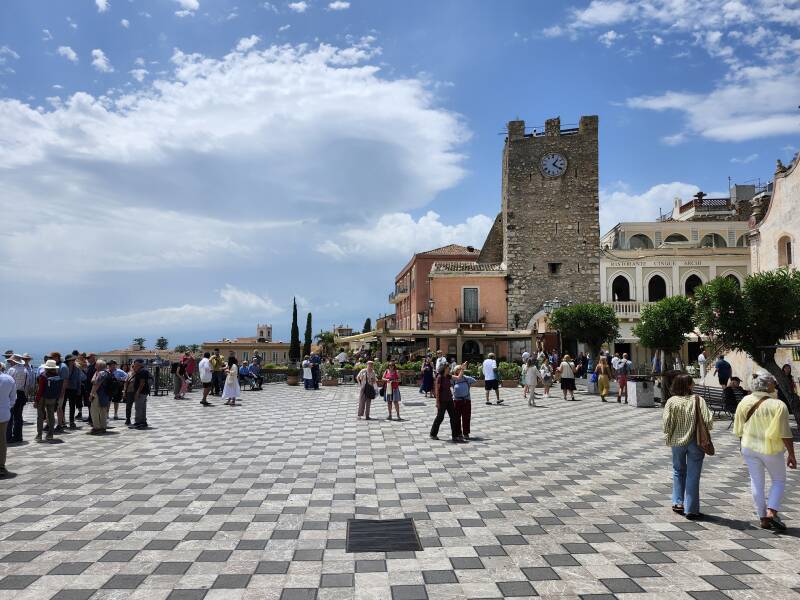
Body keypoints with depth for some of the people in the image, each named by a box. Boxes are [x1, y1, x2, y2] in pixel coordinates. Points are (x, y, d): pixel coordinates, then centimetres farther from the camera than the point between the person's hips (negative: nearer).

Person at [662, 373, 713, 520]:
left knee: (678, 471, 21)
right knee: (693, 475, 7)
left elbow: (666, 422, -10)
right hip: (696, 441, -1)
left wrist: (668, 436, 8)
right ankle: (691, 509, 11)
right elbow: (708, 421, -14)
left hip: (677, 441, 2)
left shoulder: (672, 401, -9)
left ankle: (678, 502, 22)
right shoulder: (698, 400, -12)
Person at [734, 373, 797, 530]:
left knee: (756, 482, 12)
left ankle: (763, 518, 17)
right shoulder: (778, 405, -17)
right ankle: (772, 512, 1)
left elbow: (738, 430, 5)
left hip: (749, 448, 4)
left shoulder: (744, 402, -2)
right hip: (772, 449, -3)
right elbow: (785, 434, -16)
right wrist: (791, 454, -7)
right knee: (778, 480, 16)